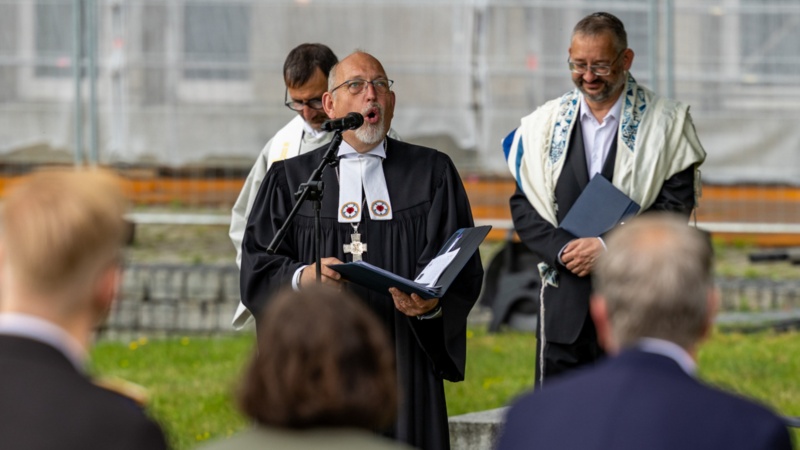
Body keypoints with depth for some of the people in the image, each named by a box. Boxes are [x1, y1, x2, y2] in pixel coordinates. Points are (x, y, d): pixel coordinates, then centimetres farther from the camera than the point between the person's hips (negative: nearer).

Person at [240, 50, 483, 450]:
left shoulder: (432, 173, 11)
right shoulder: (290, 178, 11)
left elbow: (462, 269, 2)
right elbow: (257, 266, 2)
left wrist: (433, 302, -19)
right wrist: (302, 277, -19)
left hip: (403, 368, 0)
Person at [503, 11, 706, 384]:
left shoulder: (665, 124, 0)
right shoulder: (545, 124, 9)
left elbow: (675, 206, -6)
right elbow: (523, 204, 7)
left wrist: (609, 245, -15)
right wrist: (562, 250, -11)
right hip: (565, 298, 2)